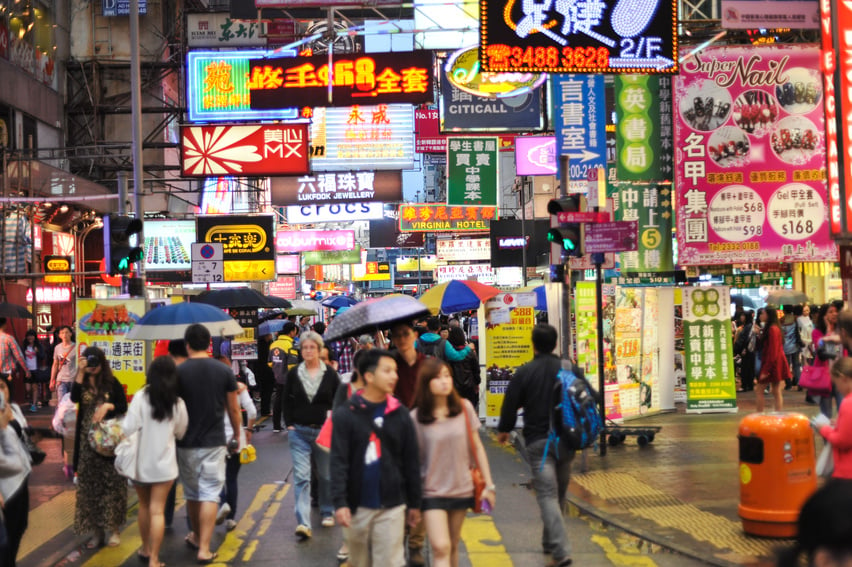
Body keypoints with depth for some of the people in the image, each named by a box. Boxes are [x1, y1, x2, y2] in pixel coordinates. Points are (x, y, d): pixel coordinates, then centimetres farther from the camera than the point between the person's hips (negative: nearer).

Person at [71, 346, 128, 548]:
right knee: (89, 484, 3)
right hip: (87, 441, 2)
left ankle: (112, 529, 9)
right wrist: (80, 374, -19)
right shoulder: (82, 382, 4)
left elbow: (124, 407, 1)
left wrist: (108, 406, -18)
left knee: (111, 484, 1)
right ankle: (96, 530, 12)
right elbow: (74, 398, -16)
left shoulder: (112, 383, -1)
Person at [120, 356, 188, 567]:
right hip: (164, 463, 0)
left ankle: (145, 549, 33)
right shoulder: (178, 403, -5)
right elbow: (180, 433, 9)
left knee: (144, 506, 19)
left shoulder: (141, 397, -12)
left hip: (141, 461, 0)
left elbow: (128, 429, -15)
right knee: (157, 511, 1)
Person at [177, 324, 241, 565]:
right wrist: (237, 436, 17)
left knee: (191, 493, 17)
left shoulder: (178, 372, -6)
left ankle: (196, 536, 35)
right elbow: (233, 409, 2)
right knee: (210, 494, 0)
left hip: (186, 443, 1)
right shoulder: (224, 371, -3)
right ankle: (204, 548, -6)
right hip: (214, 443, -1)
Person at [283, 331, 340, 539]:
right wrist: (290, 424, -1)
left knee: (326, 475, 12)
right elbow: (287, 402, 8)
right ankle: (303, 523, -14)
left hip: (324, 431, 0)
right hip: (299, 432, 0)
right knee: (301, 477, -8)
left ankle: (327, 512, 32)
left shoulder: (330, 374, 0)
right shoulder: (294, 374, 3)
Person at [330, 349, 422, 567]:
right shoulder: (345, 414, -4)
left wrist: (414, 503, 8)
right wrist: (340, 502, -16)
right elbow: (338, 462, -8)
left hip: (391, 506, 1)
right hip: (358, 505, -1)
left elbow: (411, 462, 6)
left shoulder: (400, 414, 2)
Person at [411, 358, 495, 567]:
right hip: (432, 492, -3)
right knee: (441, 548, -13)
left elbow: (477, 447, 5)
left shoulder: (465, 408, -1)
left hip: (462, 489, 3)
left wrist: (489, 484, 4)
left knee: (453, 547, 13)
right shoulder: (416, 417, -8)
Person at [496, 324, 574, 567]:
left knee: (547, 495, -7)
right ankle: (550, 542, 33)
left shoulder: (524, 372, -6)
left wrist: (503, 430, 15)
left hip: (538, 442, -4)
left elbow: (511, 404, -3)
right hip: (566, 441, 4)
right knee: (559, 493, 18)